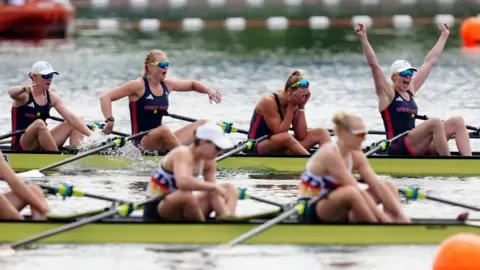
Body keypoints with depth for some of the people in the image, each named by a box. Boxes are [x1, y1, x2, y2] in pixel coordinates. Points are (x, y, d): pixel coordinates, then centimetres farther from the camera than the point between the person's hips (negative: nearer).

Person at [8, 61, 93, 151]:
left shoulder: (52, 98, 6)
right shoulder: (25, 95, -9)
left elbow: (71, 117, -2)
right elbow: (11, 92, -33)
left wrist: (91, 134, -16)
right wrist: (24, 89, -57)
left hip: (42, 146, 7)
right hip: (21, 145, -7)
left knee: (74, 124, -1)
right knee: (39, 123, -34)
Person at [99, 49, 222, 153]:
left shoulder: (167, 84, 11)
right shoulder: (138, 86, -9)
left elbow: (192, 84, 28)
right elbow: (105, 98, -11)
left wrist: (209, 91, 9)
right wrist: (110, 120, -24)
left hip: (161, 141, 8)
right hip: (142, 142, -8)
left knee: (202, 124, -3)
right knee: (164, 130, -40)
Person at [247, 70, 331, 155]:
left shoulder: (294, 104, 0)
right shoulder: (268, 102, -19)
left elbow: (301, 136, -8)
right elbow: (280, 133, -24)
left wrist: (301, 107, -9)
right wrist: (290, 108, -22)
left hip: (282, 149, 7)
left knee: (322, 133, -7)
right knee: (285, 137, -41)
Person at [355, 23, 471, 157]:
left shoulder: (410, 89, 18)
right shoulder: (387, 93, 0)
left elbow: (430, 61, 24)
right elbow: (374, 65, -12)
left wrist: (444, 35, 30)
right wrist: (363, 38, -21)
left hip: (416, 148, 8)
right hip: (398, 149, -8)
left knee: (458, 122, -7)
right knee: (435, 122, -29)